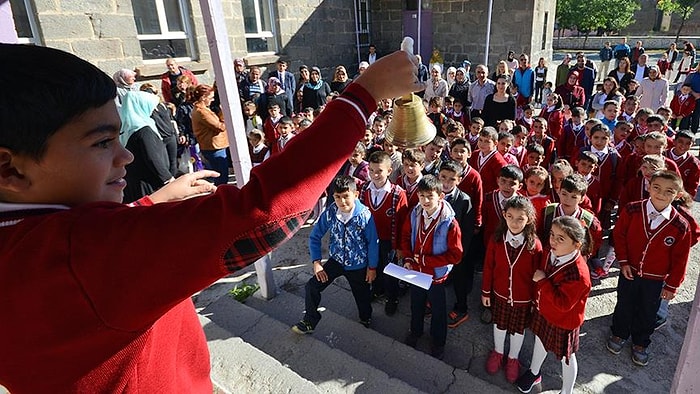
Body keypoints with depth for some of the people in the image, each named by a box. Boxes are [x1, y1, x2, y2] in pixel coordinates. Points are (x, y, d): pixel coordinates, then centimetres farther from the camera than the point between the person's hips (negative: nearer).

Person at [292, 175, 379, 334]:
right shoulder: (329, 213, -18)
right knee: (312, 286, -8)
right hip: (336, 260, 2)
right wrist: (316, 262, -10)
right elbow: (315, 237, -5)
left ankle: (366, 318, 52)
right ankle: (309, 322, 14)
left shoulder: (365, 215, -25)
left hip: (358, 265, -2)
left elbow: (373, 243, -13)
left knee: (362, 295, 18)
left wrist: (372, 267, -6)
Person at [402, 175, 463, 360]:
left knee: (438, 309, 19)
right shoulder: (414, 215, -12)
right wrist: (408, 259, -9)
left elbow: (455, 255, -20)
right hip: (415, 271, 4)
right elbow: (405, 237, 5)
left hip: (436, 274, -4)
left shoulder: (449, 223, -25)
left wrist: (425, 260, -22)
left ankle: (438, 342, 44)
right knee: (416, 304, 27)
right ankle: (415, 331, 54)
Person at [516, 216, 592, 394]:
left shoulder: (578, 274, -36)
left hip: (563, 323, -7)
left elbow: (562, 304, -35)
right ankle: (534, 373, 55)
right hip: (543, 312, 7)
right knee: (540, 341, 29)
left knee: (567, 357, 18)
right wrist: (537, 300, 13)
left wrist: (543, 281, -34)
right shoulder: (549, 254, -14)